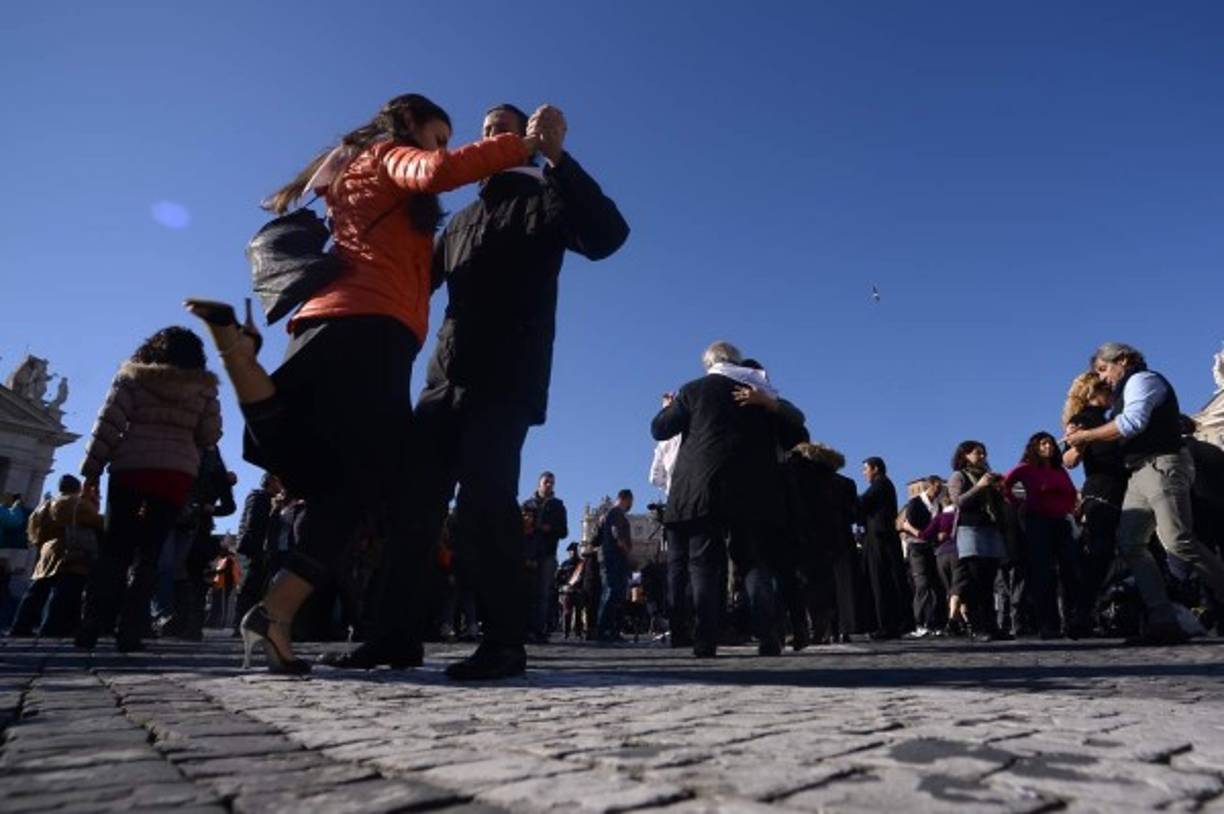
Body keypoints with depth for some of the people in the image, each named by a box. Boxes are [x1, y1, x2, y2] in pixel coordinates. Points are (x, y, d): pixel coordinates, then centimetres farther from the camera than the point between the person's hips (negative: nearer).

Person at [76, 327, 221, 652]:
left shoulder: (132, 377, 7)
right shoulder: (202, 388, 9)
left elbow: (108, 425, 1)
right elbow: (210, 435, 7)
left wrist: (92, 469, 4)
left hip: (130, 467, 0)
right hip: (177, 473, 0)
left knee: (114, 548, 7)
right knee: (148, 552, 3)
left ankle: (92, 625, 2)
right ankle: (130, 630, 0)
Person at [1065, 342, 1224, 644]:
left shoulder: (1142, 379, 0)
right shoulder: (1125, 393, 27)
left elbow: (1132, 422, -16)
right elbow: (1119, 437, 20)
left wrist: (1087, 435, -9)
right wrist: (1082, 436, 8)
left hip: (1163, 465, -9)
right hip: (1141, 474, 9)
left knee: (1177, 540, -21)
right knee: (1129, 544, -2)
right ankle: (1163, 620, -6)